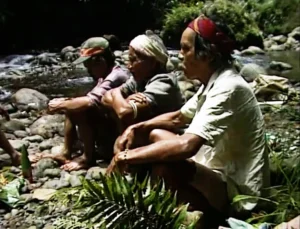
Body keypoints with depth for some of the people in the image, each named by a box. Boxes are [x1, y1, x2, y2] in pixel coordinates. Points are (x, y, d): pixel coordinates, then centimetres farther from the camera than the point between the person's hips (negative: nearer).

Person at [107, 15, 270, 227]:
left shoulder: (228, 88, -25)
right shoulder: (214, 82, 5)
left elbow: (187, 145, -36)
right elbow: (177, 118, 18)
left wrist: (129, 156, -26)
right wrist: (135, 129, 4)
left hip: (236, 192, -10)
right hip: (218, 174, 10)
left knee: (164, 165, -33)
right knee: (155, 135, 10)